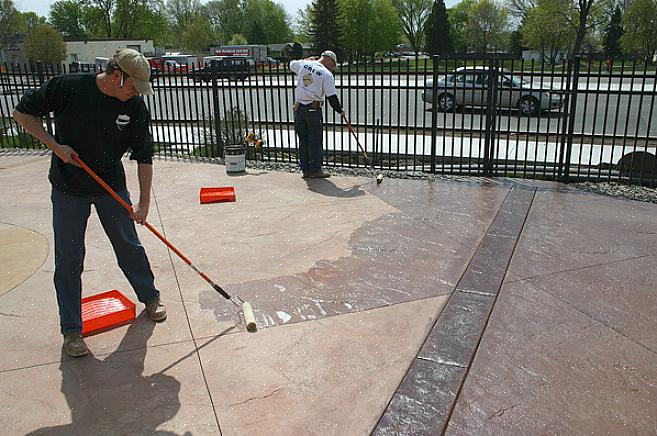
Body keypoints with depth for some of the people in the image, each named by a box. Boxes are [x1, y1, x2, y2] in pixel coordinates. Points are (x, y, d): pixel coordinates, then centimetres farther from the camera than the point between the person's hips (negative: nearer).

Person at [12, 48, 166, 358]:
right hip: (68, 188, -2)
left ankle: (150, 298, 33)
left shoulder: (135, 107, -10)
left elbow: (144, 157, -6)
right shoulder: (67, 88, -17)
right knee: (68, 260, 3)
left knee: (130, 247, 10)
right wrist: (55, 146, -17)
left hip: (112, 187, 2)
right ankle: (71, 331, 15)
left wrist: (144, 203, -12)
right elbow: (22, 113, -5)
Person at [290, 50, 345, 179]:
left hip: (298, 109, 5)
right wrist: (340, 111, 3)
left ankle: (305, 170, 15)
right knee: (315, 140, 3)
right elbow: (331, 97, -9)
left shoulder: (303, 64, 6)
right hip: (313, 109, -5)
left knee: (303, 139, 10)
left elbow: (291, 64, 29)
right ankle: (316, 170, 5)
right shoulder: (327, 74, -7)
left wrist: (308, 60, 34)